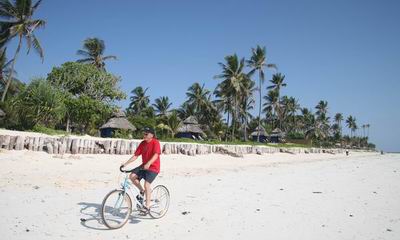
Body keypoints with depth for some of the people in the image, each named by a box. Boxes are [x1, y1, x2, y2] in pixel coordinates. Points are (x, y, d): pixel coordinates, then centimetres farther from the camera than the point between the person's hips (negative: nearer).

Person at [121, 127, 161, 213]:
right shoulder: (142, 143, 6)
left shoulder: (155, 142, -13)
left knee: (147, 184, -17)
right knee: (132, 176, -11)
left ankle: (147, 206, -6)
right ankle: (142, 191, 12)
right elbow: (135, 155, 5)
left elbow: (156, 155, -27)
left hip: (153, 167, -7)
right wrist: (126, 163, -5)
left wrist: (148, 164, -42)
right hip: (144, 166, 7)